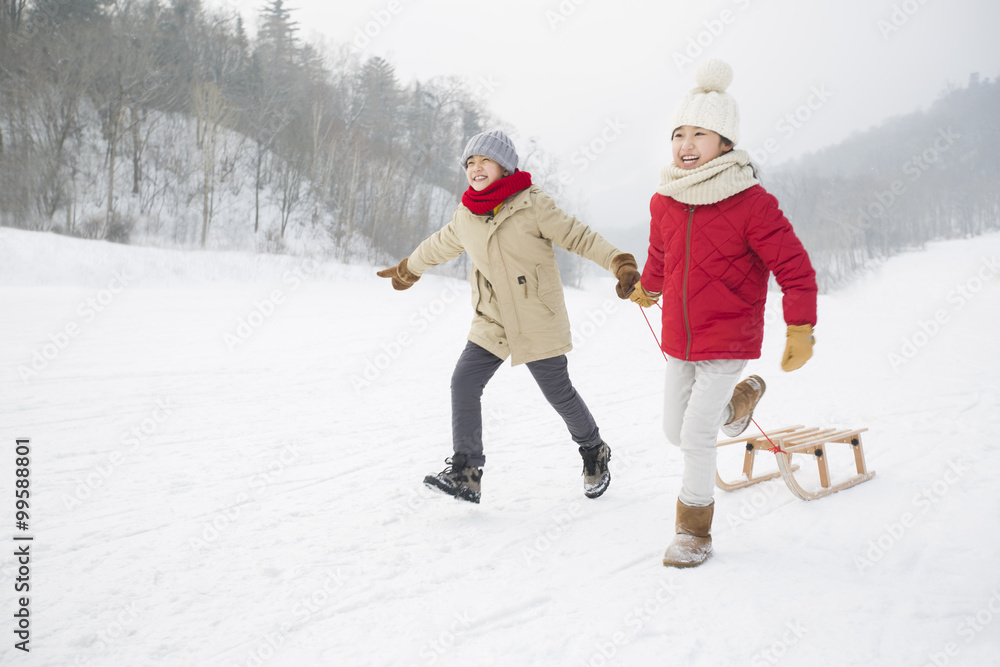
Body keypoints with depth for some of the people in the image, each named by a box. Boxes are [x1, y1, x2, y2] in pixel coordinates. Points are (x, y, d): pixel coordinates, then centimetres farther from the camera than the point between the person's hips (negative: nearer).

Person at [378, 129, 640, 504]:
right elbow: (440, 246, 25)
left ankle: (594, 452, 31)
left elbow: (578, 237, -10)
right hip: (491, 324, 5)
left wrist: (620, 263, -21)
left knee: (558, 392, 4)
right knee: (464, 382, -11)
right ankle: (464, 474, -9)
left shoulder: (532, 205, -11)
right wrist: (407, 270, 40)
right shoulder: (465, 218, 5)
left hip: (538, 322, -4)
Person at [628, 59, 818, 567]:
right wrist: (648, 287, 36)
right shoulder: (664, 201, -2)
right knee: (674, 431, 14)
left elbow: (795, 268, -16)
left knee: (696, 435, -9)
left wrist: (801, 329, -24)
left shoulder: (751, 204, -18)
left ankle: (694, 534, 9)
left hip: (728, 341, -6)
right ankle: (739, 400, 44)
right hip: (678, 341, 6)